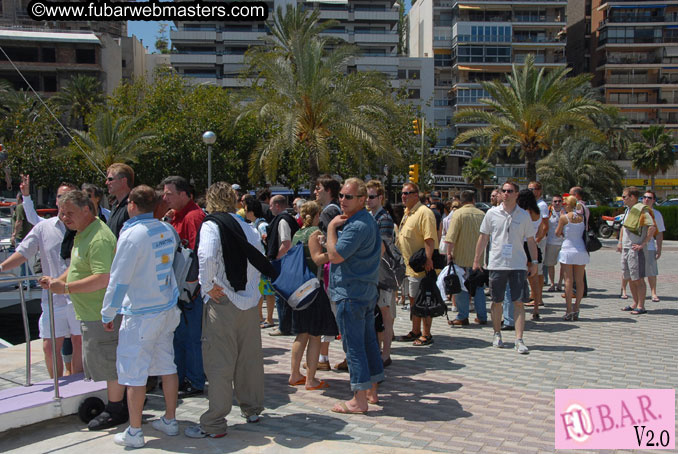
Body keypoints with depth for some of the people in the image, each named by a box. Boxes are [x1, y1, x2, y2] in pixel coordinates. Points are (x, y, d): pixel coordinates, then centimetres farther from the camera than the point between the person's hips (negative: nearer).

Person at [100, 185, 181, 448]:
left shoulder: (132, 235, -17)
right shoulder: (167, 230, 3)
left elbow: (119, 280, -15)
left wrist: (108, 314, -5)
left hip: (140, 314, -7)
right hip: (167, 308, 7)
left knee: (134, 373, 3)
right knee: (167, 366, 15)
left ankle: (134, 433, 11)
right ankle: (170, 421, 25)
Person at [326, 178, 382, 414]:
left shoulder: (357, 226, -20)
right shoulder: (368, 221, 14)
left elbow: (335, 255, -22)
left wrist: (331, 227, -10)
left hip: (351, 293, -11)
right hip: (367, 290, 11)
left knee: (353, 344, -5)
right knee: (368, 341, 15)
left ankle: (359, 400, 1)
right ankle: (371, 391, 26)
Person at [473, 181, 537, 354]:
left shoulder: (524, 215, 3)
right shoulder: (492, 213, 2)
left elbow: (530, 240, 9)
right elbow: (483, 237, 8)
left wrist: (534, 262, 6)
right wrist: (477, 259, 7)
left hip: (518, 264, 0)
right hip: (496, 263, 1)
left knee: (519, 302, -4)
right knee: (496, 301, 9)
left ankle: (519, 340, -3)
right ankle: (497, 334, 24)